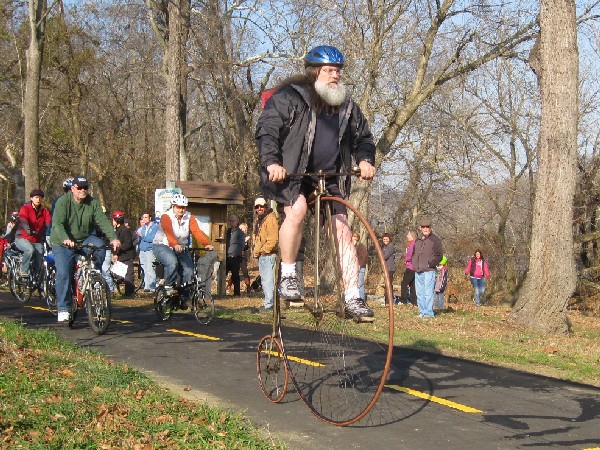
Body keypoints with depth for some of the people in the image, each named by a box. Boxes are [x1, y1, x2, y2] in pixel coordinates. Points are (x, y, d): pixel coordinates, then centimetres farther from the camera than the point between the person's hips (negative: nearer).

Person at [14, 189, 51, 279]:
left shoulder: (44, 211, 6)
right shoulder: (25, 208, -4)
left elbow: (49, 222, -11)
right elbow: (23, 221, -24)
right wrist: (29, 230, -45)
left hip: (37, 241, 4)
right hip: (22, 238, -4)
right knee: (30, 249, -34)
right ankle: (23, 271, -15)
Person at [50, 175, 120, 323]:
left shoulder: (93, 203, -3)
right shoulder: (63, 202, -13)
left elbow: (103, 221, -12)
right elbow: (57, 224, -25)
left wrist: (113, 238, -29)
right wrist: (65, 239, -44)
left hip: (85, 239, 3)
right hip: (63, 244, -3)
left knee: (100, 245, -28)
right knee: (63, 274, -15)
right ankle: (63, 309, -3)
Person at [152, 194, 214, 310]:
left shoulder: (189, 218, -4)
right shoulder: (166, 217, -15)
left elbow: (197, 232, -19)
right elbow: (168, 232, -33)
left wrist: (207, 244, -36)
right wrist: (175, 245, -53)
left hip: (181, 248, 5)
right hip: (162, 246, -5)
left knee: (188, 270, -12)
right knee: (172, 262, -34)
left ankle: (183, 298, 2)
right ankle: (168, 286, -12)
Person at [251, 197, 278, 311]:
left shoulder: (270, 219, -12)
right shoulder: (258, 220, 19)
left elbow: (273, 238, -21)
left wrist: (265, 250, -18)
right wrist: (255, 251, 17)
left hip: (268, 254, -11)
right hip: (261, 255, 11)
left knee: (268, 279, -11)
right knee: (264, 280, 15)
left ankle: (269, 304, -11)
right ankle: (268, 302, 23)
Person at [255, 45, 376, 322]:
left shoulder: (346, 106, 12)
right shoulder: (289, 97, -5)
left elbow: (363, 137, 20)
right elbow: (266, 130, -12)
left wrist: (365, 160, 0)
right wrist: (271, 162, -27)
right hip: (289, 174, -5)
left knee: (342, 229, -6)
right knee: (297, 209, -34)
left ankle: (353, 298, -2)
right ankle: (287, 276, -16)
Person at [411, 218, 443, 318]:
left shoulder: (435, 239, 0)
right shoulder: (418, 241, 18)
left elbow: (439, 255, -3)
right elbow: (414, 254, 29)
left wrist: (431, 263, -13)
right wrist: (414, 262, 12)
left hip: (429, 270, -7)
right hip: (418, 271, 7)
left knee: (428, 293, -9)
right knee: (419, 293, 9)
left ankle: (429, 313, -7)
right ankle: (422, 312, 15)